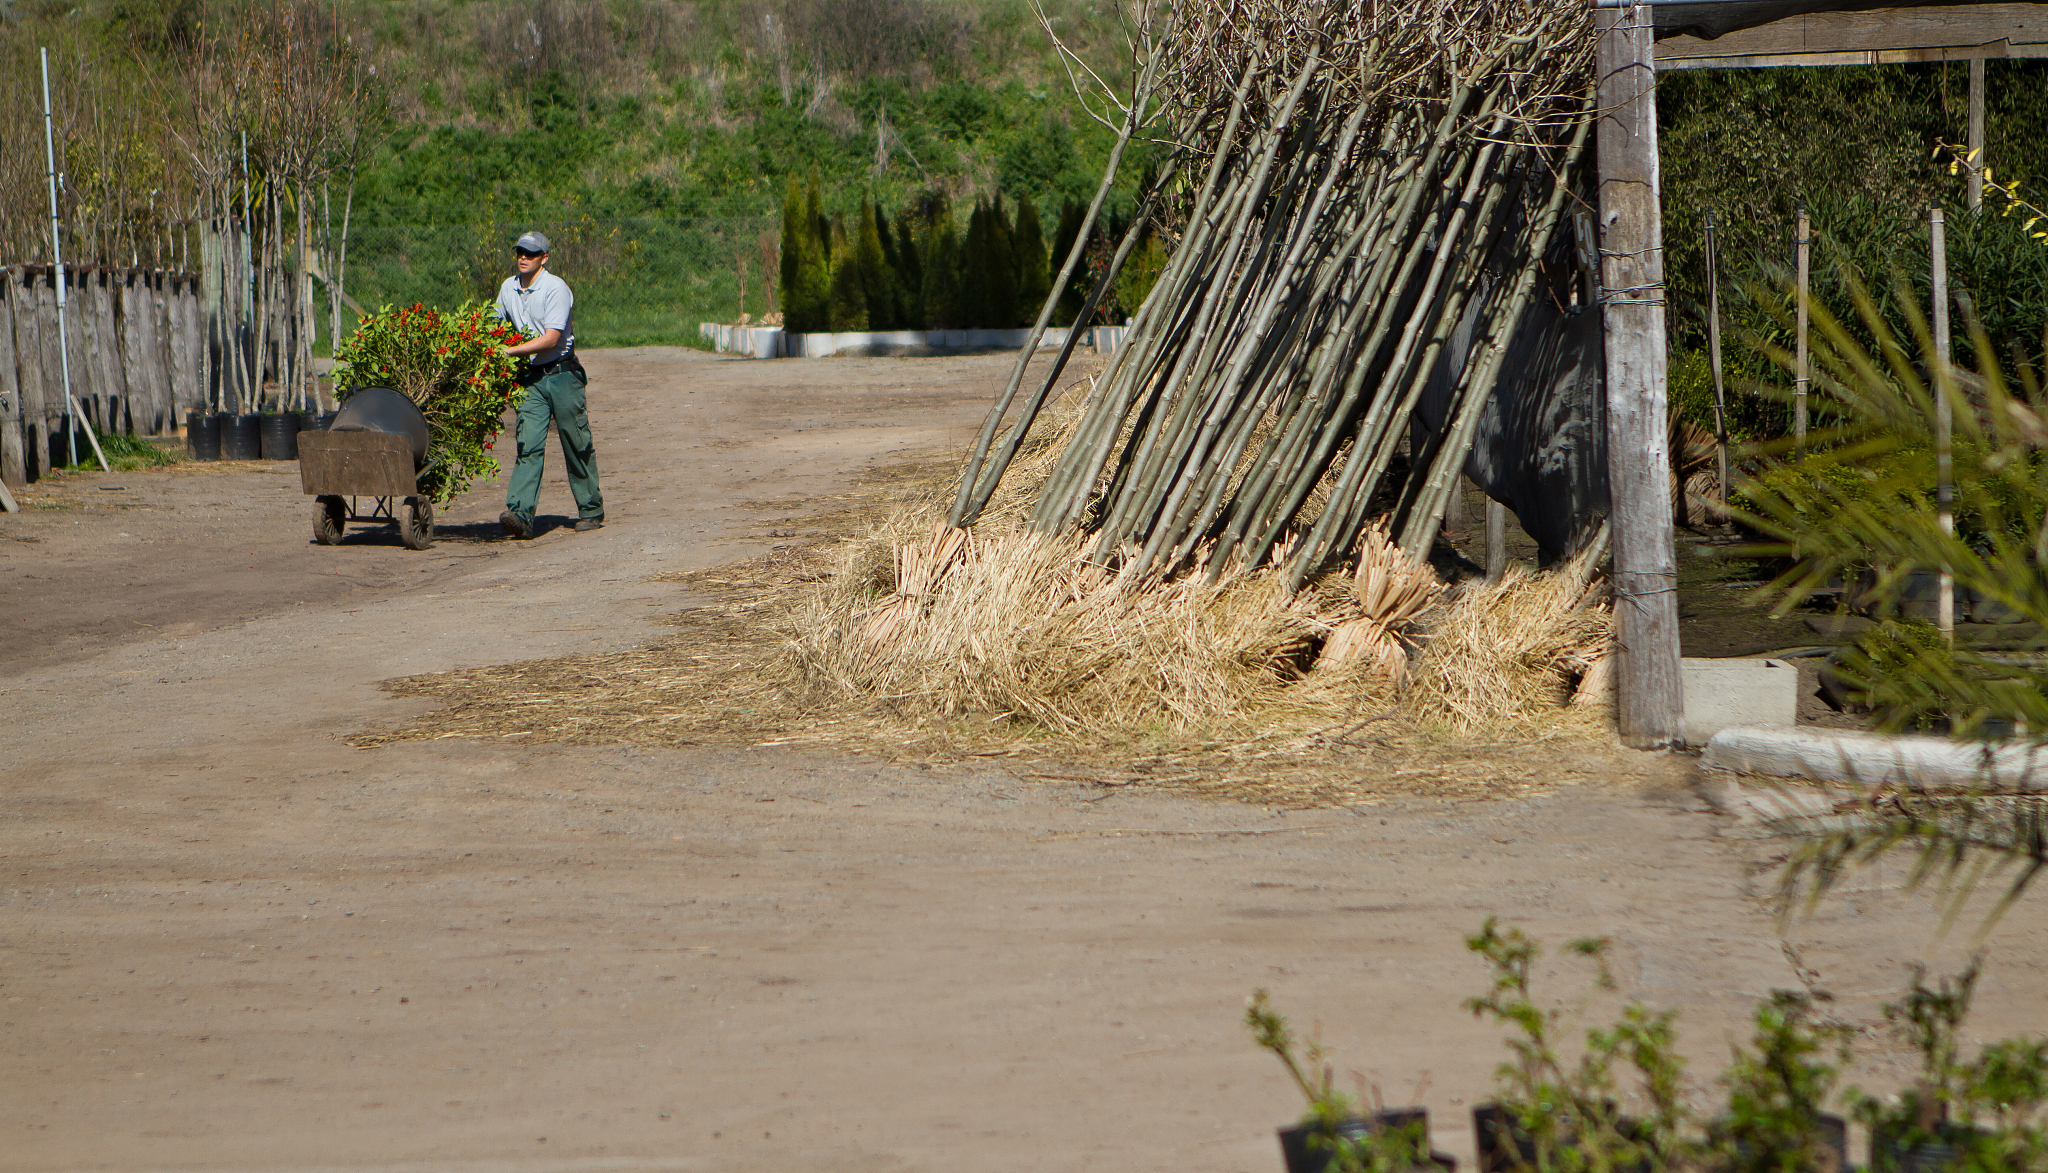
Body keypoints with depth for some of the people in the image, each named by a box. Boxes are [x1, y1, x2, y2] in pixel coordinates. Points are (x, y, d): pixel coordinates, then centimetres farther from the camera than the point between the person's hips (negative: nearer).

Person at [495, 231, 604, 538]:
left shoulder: (556, 288, -14)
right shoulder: (508, 288, 7)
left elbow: (551, 339, -20)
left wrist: (509, 351, -21)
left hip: (561, 374, -4)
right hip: (530, 378, 4)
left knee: (577, 445, 4)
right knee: (528, 446, -9)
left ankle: (591, 511, 17)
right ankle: (520, 514, -22)